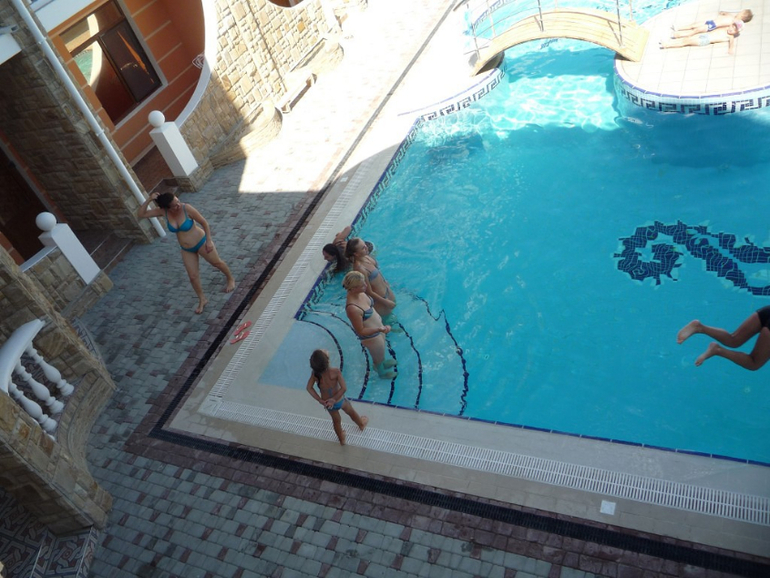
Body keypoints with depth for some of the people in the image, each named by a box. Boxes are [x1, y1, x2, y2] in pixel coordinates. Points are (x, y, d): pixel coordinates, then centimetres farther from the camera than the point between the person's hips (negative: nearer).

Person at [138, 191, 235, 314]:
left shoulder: (187, 208, -28)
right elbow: (140, 214, -17)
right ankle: (202, 299, 31)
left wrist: (209, 241, -15)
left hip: (201, 242, -4)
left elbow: (204, 223, -17)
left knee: (217, 263, 18)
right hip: (186, 250, 4)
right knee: (193, 276, 10)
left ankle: (230, 278, 48)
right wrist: (149, 200, -31)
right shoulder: (163, 212, -17)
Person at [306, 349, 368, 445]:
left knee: (336, 421, 30)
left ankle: (341, 439, 53)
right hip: (340, 400, -2)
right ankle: (361, 424, 60)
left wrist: (320, 400, -12)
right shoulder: (335, 371, -32)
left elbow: (309, 388, -15)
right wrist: (334, 399, -22)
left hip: (327, 402, 3)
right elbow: (344, 388, -32)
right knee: (351, 412, 31)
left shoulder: (315, 373, -21)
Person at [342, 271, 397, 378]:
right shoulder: (352, 308, -43)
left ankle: (383, 362, 67)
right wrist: (380, 329, -38)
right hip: (371, 337, -7)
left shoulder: (360, 292, -18)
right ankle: (382, 372, 57)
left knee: (381, 352, 36)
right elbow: (361, 332, -32)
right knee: (378, 357, 26)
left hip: (378, 328, 7)